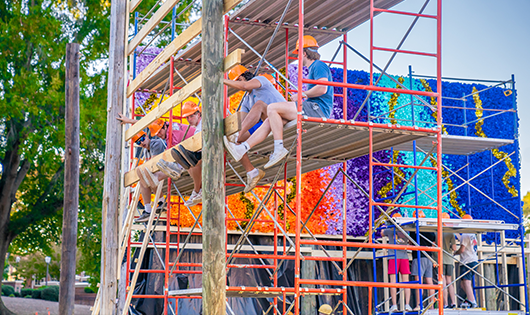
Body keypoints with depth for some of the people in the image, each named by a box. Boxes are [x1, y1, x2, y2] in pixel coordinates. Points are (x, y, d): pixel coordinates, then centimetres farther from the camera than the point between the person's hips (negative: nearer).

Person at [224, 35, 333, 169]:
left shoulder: (319, 66, -6)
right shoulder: (314, 68, 26)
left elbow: (322, 88, -22)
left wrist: (302, 95, -10)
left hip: (317, 108, -10)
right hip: (313, 109, 10)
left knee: (272, 108, -17)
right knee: (270, 120, 3)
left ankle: (279, 149, -21)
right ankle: (242, 148, -1)